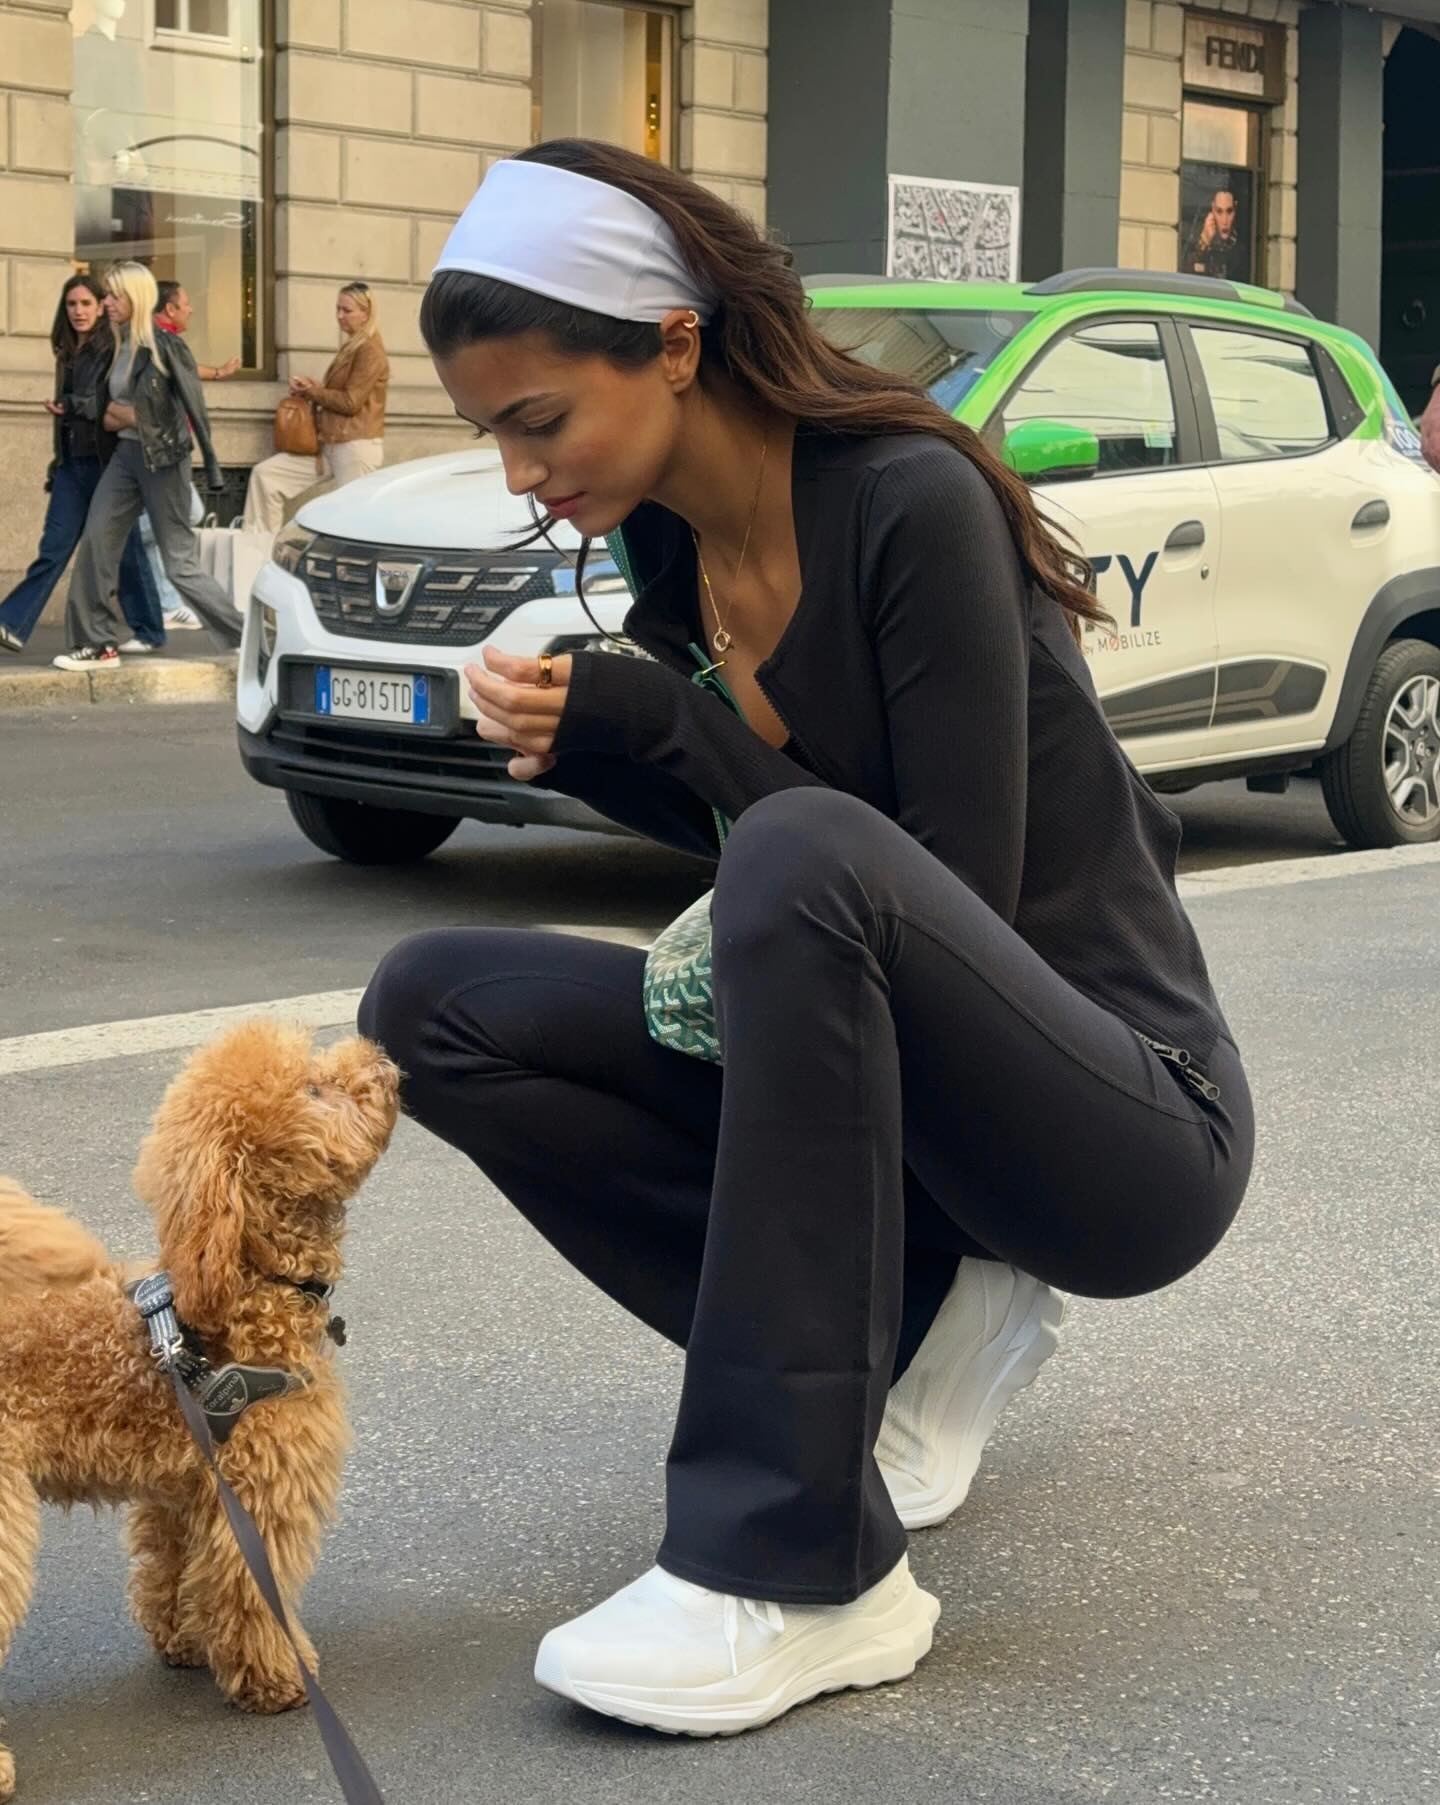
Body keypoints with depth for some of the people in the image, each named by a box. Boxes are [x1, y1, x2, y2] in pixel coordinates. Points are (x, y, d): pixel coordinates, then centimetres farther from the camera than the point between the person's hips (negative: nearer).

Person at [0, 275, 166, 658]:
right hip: (72, 464, 6)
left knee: (123, 549, 2)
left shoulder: (114, 351, -7)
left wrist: (71, 405, -16)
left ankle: (149, 631, 12)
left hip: (106, 463, -6)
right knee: (53, 547, -1)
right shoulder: (68, 354, 13)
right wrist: (59, 459, 18)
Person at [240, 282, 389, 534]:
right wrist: (312, 389, 6)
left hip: (357, 447, -10)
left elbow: (351, 402, -16)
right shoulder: (350, 348, 18)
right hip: (329, 444, 10)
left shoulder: (370, 351, -11)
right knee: (266, 474, 6)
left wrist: (312, 391, -5)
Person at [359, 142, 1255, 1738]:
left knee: (813, 863, -37)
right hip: (903, 1074, 8)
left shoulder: (909, 502, -19)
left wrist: (675, 719, -21)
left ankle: (797, 1576, -30)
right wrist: (584, 741, -5)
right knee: (433, 1006, -6)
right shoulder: (666, 539, 2)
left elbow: (965, 892, -19)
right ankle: (912, 1324, 1)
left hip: (1139, 1113, -8)